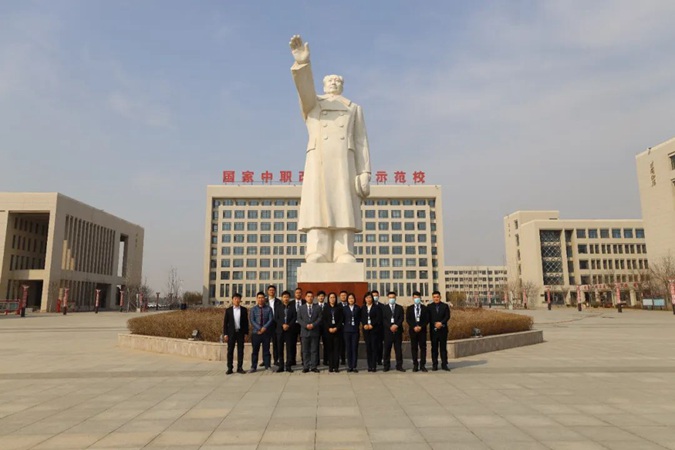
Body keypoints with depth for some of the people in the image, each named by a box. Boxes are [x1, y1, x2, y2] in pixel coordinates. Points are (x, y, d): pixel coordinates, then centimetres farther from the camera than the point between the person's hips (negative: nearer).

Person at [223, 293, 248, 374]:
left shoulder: (244, 310, 5)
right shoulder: (228, 310, 4)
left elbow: (246, 322, 6)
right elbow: (225, 323, 3)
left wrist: (246, 332, 1)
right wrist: (225, 334, -3)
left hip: (240, 332, 0)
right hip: (231, 333, 0)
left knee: (240, 350, 2)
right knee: (230, 351, 1)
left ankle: (239, 367, 8)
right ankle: (230, 368, 6)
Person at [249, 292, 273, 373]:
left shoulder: (268, 309, 2)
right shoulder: (253, 309, 3)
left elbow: (270, 320, -3)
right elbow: (252, 320, -3)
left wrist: (264, 328, -15)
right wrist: (259, 329, -13)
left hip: (266, 332, 0)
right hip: (255, 332, 0)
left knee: (266, 350, 5)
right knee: (255, 350, 5)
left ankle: (267, 366, 12)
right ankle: (253, 367, 12)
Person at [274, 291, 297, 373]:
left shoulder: (292, 307, 8)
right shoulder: (278, 307, 10)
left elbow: (294, 318, 1)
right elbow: (276, 318, 3)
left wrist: (288, 325, -13)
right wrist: (282, 325, -11)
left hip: (289, 330, -1)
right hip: (280, 330, 1)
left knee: (289, 349, -2)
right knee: (280, 349, 2)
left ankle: (288, 366, 3)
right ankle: (281, 366, 7)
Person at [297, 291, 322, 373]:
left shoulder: (317, 308, 8)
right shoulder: (301, 308, 9)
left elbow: (319, 318, 1)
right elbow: (299, 319, 2)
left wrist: (313, 325, -13)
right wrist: (306, 325, -12)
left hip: (314, 332, 0)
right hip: (305, 332, 0)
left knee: (314, 350, 2)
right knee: (305, 351, 3)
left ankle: (313, 367, 6)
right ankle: (306, 367, 8)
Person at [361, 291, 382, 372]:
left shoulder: (377, 307, 2)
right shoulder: (363, 308, 12)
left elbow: (379, 318, -5)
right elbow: (361, 318, 9)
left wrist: (372, 325, -13)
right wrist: (364, 325, -9)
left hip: (374, 329, -3)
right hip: (366, 330, 3)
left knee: (374, 347, -5)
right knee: (368, 348, 3)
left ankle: (374, 366, -2)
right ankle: (369, 366, 7)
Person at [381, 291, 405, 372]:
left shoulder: (400, 308, 12)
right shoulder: (384, 308, 8)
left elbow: (401, 318, 2)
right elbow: (383, 320, -1)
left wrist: (396, 325, -14)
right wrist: (390, 327, -13)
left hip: (398, 331, 1)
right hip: (388, 331, -1)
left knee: (398, 349, 2)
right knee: (387, 349, 1)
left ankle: (399, 366, 7)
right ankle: (386, 366, 8)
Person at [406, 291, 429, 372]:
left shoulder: (425, 308, 8)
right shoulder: (409, 308, 8)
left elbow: (427, 320, 1)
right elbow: (407, 319, 0)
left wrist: (421, 326, -12)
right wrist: (414, 327, -13)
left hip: (422, 330, 0)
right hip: (413, 330, 0)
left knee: (423, 347, -1)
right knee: (414, 348, 1)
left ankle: (422, 365, 3)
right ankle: (415, 365, 6)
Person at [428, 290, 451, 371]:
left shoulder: (445, 306, 6)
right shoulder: (429, 307, 7)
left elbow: (447, 316, -4)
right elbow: (429, 318, 0)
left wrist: (441, 323, -18)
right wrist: (435, 324, -14)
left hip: (443, 329, 0)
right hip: (433, 330, 0)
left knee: (443, 347, 2)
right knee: (434, 348, 3)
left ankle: (444, 364, 6)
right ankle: (434, 365, 7)